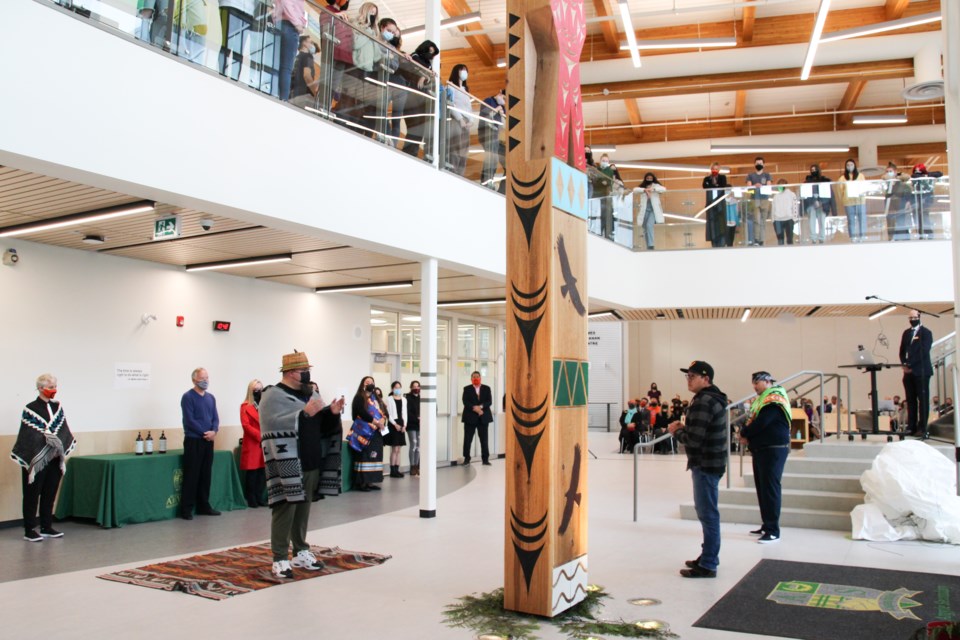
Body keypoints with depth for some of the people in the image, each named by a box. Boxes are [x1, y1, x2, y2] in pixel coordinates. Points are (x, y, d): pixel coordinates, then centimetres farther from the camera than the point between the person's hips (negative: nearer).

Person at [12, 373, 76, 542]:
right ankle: (29, 531, 10)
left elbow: (64, 432, 10)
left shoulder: (57, 407, 8)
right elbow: (26, 436, -9)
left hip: (55, 459, 5)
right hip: (35, 461, -5)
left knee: (50, 494, 11)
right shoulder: (30, 409, -7)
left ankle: (46, 527, 20)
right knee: (32, 495, 3)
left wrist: (63, 452, -1)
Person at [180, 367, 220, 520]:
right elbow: (189, 420, -14)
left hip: (208, 441, 6)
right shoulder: (188, 397, -7)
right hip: (193, 441, -6)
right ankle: (186, 509, 2)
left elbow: (215, 417, 9)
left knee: (206, 475, 10)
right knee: (191, 476, -4)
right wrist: (205, 433, -13)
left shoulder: (211, 398, 13)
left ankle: (204, 506, 18)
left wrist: (214, 431, -10)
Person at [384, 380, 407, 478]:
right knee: (394, 449, -7)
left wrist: (404, 425, -1)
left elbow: (405, 413, 12)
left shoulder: (404, 399, 13)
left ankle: (397, 470, 10)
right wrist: (395, 424, -14)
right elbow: (388, 414, -7)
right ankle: (392, 470, -3)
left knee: (398, 450, 7)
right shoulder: (389, 399, -1)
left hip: (401, 425, 5)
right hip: (393, 425, -5)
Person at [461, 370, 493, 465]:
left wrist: (481, 407, -17)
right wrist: (474, 408, -20)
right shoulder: (467, 389, 7)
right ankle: (466, 458, 7)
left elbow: (489, 401, 0)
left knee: (484, 439, 2)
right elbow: (465, 402, -6)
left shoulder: (486, 388, 10)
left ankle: (485, 459, 8)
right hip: (470, 417, -1)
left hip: (483, 417, 1)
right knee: (467, 439, -1)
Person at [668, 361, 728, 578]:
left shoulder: (703, 402, -19)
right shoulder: (713, 398, 15)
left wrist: (676, 431, -6)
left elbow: (693, 439, -23)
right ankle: (709, 556, 31)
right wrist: (684, 428, 7)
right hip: (711, 462, 11)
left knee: (707, 513, -5)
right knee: (706, 511, 19)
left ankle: (708, 565, 1)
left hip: (706, 465, -11)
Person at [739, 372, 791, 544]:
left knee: (770, 488, -8)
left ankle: (773, 530, -5)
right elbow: (752, 421, 17)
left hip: (773, 450, -10)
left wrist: (744, 433, -6)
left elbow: (761, 423, -22)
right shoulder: (761, 400, 17)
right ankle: (766, 525, 19)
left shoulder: (774, 400, -14)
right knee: (761, 487, 11)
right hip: (760, 449, 10)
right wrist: (747, 436, -3)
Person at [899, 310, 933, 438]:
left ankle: (922, 428, -3)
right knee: (911, 400, 5)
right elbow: (902, 351, 16)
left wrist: (910, 365, -14)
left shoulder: (926, 332, -1)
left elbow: (924, 351, -10)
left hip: (921, 371, -5)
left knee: (923, 400, -4)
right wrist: (904, 364, -1)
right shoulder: (906, 333, 17)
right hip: (908, 371, 6)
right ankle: (911, 427, 6)